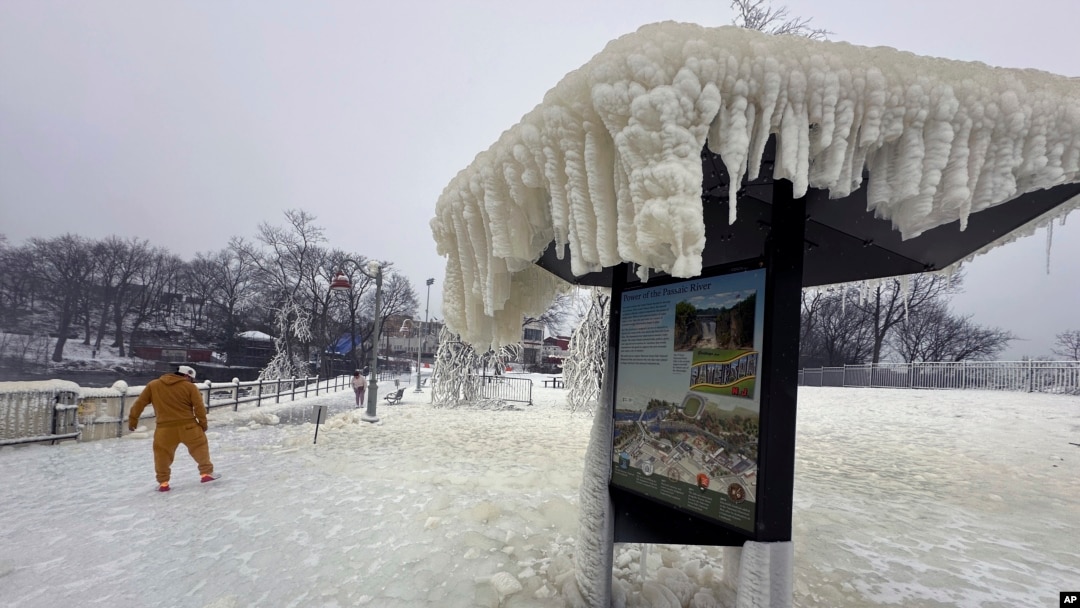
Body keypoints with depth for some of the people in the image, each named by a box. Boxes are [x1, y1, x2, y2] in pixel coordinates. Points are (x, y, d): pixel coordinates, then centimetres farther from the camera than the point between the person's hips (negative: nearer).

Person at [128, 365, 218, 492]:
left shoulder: (153, 385, 8)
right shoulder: (190, 387, 0)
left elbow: (140, 403, 9)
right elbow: (199, 407, -3)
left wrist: (133, 420, 19)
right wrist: (203, 423, 9)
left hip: (165, 428, 1)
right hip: (188, 426, -1)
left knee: (162, 454, 17)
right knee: (200, 447, 17)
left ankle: (163, 482, 20)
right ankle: (207, 472, 19)